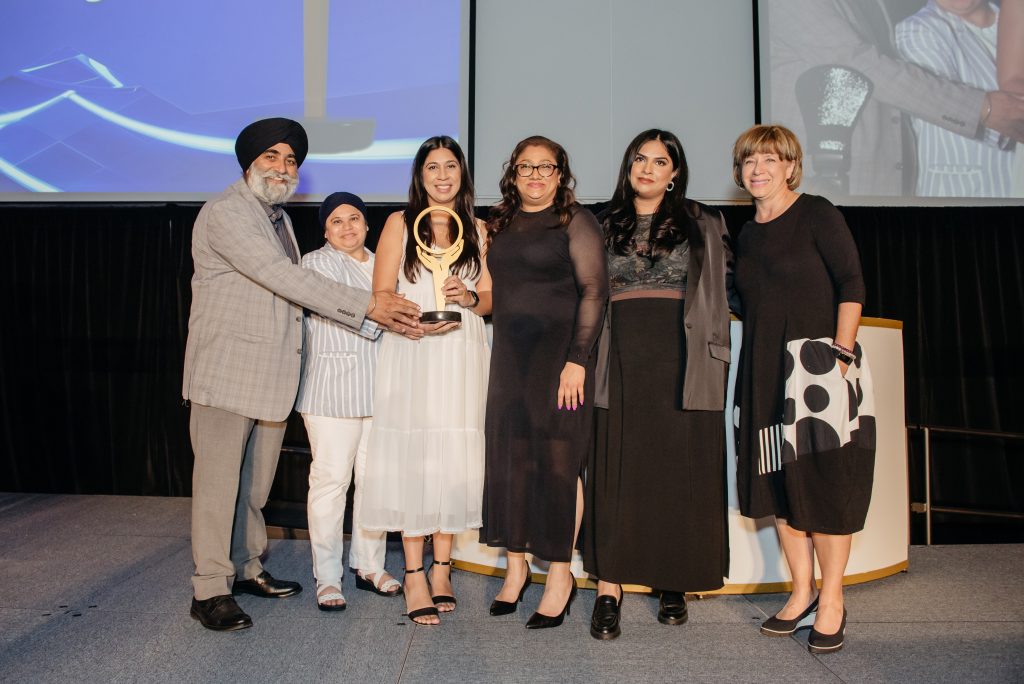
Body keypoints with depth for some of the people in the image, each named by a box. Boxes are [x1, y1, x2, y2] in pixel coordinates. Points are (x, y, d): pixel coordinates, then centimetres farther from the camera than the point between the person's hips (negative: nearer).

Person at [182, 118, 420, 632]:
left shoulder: (278, 217, 18)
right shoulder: (225, 213, -12)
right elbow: (284, 279, -23)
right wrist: (368, 306, -26)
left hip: (271, 373, 8)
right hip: (227, 370, -8)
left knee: (256, 481, 16)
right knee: (218, 480, 1)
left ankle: (246, 567, 31)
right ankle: (210, 590, 12)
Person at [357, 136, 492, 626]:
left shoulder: (477, 230, 14)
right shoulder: (400, 223, 6)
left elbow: (491, 297, 12)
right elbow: (381, 295, -1)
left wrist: (468, 298, -10)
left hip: (463, 356, 3)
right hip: (412, 356, -2)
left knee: (455, 458, 3)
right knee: (412, 458, -4)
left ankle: (442, 569, 16)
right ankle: (415, 577, 5)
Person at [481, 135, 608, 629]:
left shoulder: (574, 220, -2)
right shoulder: (501, 224, 16)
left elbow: (593, 291, -10)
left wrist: (577, 360, -16)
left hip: (558, 351, -5)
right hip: (509, 354, 6)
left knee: (558, 460, -3)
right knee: (509, 456, 5)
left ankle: (560, 574, 9)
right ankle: (516, 565, 18)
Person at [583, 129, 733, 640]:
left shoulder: (702, 224, 12)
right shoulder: (605, 227, 15)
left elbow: (730, 283, 11)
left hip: (680, 364, 0)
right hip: (621, 364, 1)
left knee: (680, 473, 1)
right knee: (616, 472, -3)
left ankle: (674, 585, 15)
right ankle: (608, 591, 2)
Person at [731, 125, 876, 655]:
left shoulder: (816, 214, -2)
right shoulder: (747, 235, 15)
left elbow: (851, 285, -9)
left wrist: (842, 353, -16)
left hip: (819, 361, -6)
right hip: (765, 369, 6)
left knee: (825, 479, -2)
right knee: (778, 481, 8)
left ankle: (831, 600, 12)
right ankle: (802, 591, 22)